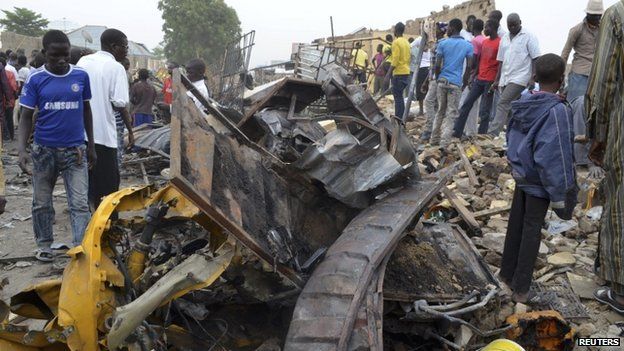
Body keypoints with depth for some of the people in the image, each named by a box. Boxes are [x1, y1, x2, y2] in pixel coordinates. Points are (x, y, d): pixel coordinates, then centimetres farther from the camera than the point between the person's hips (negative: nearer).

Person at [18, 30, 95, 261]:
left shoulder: (81, 76, -1)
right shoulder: (35, 80, -5)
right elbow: (26, 116, -3)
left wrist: (91, 145, 10)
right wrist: (22, 149, -16)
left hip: (75, 150, 0)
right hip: (44, 150, 1)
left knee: (80, 204, -5)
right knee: (42, 202, 13)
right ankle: (44, 245, 29)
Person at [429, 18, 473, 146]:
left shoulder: (443, 44, 0)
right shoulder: (468, 46, 2)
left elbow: (437, 65, -4)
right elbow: (469, 67, -2)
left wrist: (438, 78, 12)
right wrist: (464, 82, 10)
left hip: (442, 81, 2)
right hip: (456, 83, -2)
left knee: (440, 111, 14)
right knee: (451, 114, 1)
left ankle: (434, 139, 16)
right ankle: (445, 142, -5)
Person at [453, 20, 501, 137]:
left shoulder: (500, 43, -8)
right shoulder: (484, 42, 14)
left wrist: (496, 82, -14)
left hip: (490, 81, -7)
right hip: (479, 79, 7)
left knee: (485, 111, -2)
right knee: (467, 104, 4)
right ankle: (457, 132, 8)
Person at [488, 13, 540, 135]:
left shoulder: (529, 37, -1)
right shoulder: (504, 38, 17)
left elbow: (535, 59, -4)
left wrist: (532, 78, -13)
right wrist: (497, 80, 14)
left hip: (520, 78, -7)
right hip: (505, 79, 7)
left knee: (503, 104, -18)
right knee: (509, 109, 7)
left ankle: (492, 134, -23)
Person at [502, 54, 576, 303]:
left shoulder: (524, 103, 0)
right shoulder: (557, 111, -22)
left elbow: (512, 138, 10)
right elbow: (555, 156, -22)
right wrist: (559, 193, -16)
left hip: (521, 174, 7)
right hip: (540, 181, -7)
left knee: (516, 225, 18)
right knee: (531, 231, 5)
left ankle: (507, 273, 34)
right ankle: (520, 288, 15)